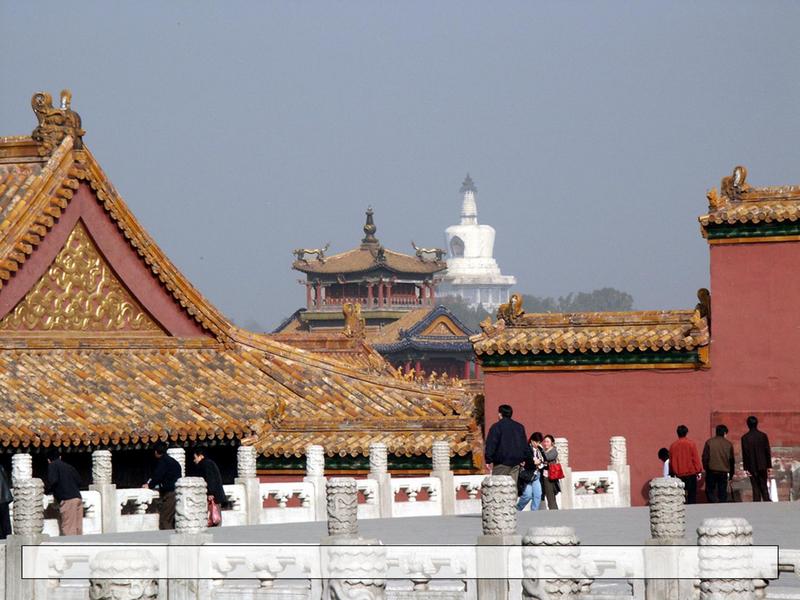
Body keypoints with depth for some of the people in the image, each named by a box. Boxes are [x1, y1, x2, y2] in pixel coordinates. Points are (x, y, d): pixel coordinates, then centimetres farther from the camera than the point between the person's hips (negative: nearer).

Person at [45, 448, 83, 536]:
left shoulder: (52, 466, 3)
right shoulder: (69, 466, 22)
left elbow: (53, 481, -11)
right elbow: (79, 481, 18)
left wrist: (47, 490, 5)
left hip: (67, 500, -7)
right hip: (78, 498, 7)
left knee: (68, 529, -10)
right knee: (77, 528, 6)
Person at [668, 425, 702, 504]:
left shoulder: (673, 445, 1)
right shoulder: (691, 444, -6)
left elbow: (671, 461, 8)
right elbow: (696, 459, -5)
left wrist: (673, 472, 17)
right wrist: (699, 471, 3)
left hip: (679, 474, 2)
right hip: (691, 473, -2)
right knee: (692, 495, 1)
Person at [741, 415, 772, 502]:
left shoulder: (745, 438, -6)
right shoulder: (763, 436, -2)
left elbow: (745, 454, -6)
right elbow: (768, 452, 1)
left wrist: (746, 468, -3)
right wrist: (769, 466, 7)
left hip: (752, 467, -1)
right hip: (762, 466, 1)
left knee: (756, 489, 2)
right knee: (764, 487, 9)